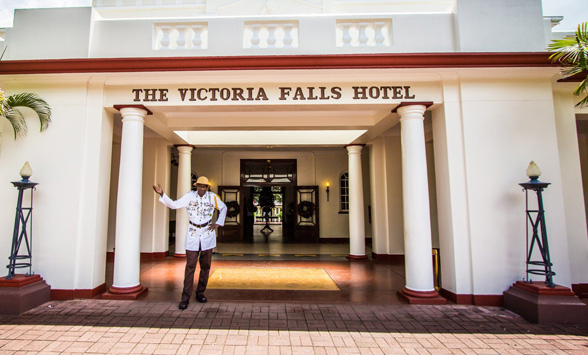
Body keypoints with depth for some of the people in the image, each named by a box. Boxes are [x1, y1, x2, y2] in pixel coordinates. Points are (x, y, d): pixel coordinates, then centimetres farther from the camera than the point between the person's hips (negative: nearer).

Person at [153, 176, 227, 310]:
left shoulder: (213, 197, -1)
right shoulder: (190, 196, -3)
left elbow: (223, 208, 13)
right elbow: (174, 205, -6)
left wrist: (218, 223, 4)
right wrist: (162, 194, -18)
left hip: (207, 234, 1)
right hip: (193, 234, -1)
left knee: (205, 265, 8)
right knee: (190, 265, -4)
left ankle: (200, 293, 23)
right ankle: (185, 297, 3)